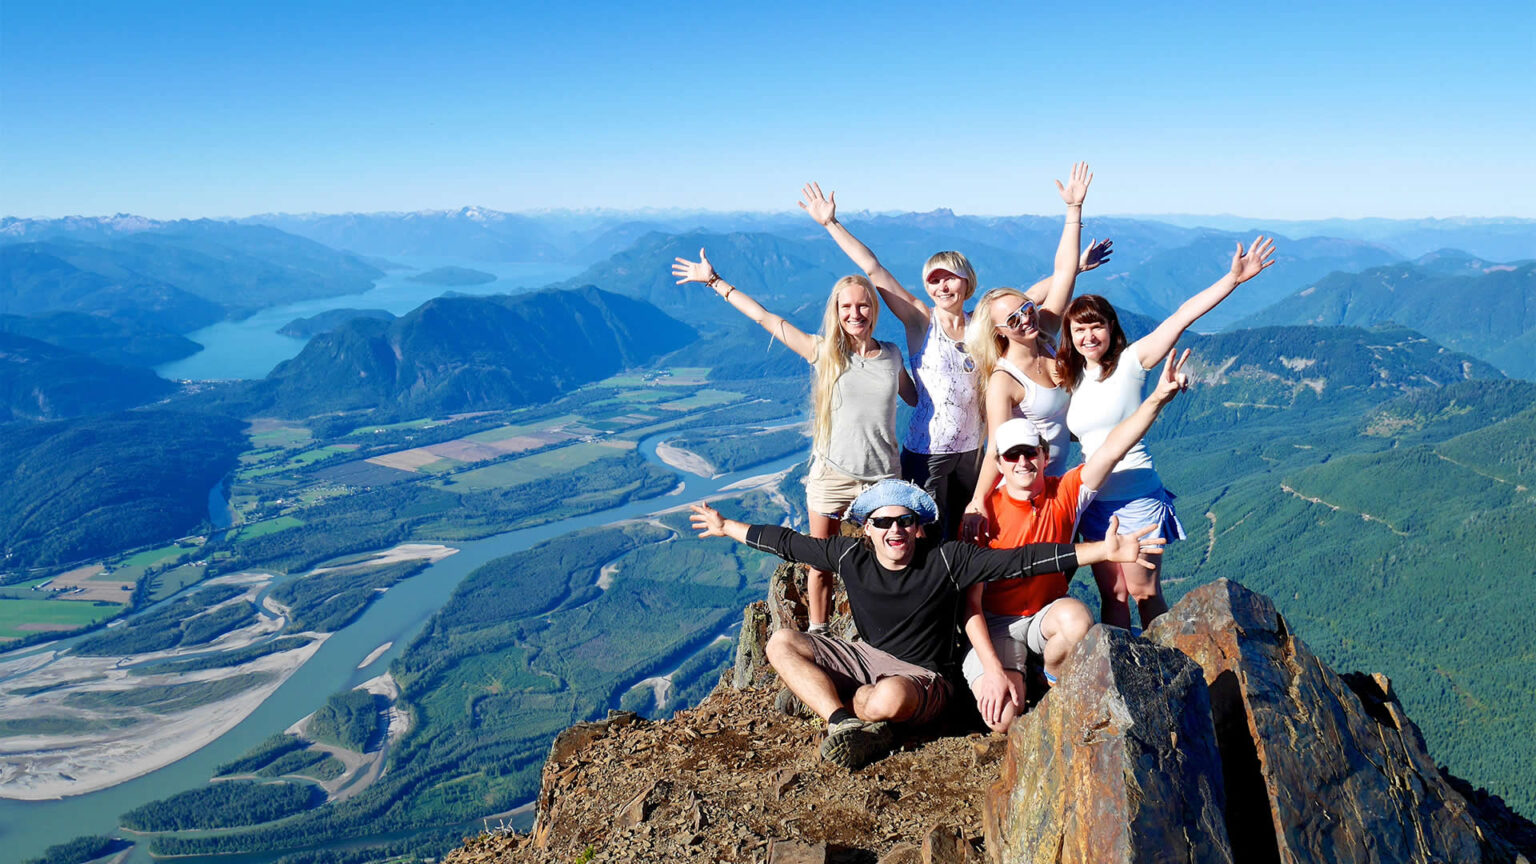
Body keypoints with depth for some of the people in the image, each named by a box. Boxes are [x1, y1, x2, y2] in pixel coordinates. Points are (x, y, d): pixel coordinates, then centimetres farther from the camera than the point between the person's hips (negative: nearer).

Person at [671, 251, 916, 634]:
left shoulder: (892, 355, 3)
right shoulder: (823, 351, -3)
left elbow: (915, 398, 23)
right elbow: (764, 317, -1)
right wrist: (714, 281, 1)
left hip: (882, 476, 1)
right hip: (831, 474, -1)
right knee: (821, 564, 9)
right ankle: (818, 636, 27)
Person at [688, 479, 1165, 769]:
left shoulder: (946, 560, -17)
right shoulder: (850, 555, -8)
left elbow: (1020, 560, -23)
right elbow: (789, 543, 5)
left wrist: (1104, 551, -29)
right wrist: (727, 527, 13)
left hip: (921, 675, -5)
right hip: (865, 657, 5)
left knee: (890, 698, -40)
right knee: (781, 643, -12)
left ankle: (816, 696, -9)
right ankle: (850, 723, -24)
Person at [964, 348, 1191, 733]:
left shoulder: (1065, 493, -7)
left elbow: (1113, 449, -19)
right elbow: (971, 603, -16)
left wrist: (1158, 398, -35)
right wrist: (993, 671, -25)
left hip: (1048, 612, 3)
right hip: (996, 623, -3)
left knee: (1077, 619, -35)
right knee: (1004, 719, -25)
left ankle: (1053, 680, -1)